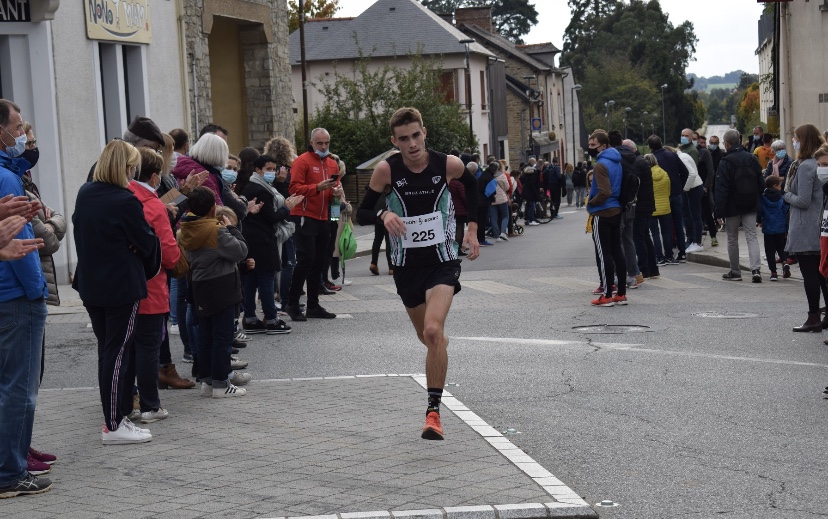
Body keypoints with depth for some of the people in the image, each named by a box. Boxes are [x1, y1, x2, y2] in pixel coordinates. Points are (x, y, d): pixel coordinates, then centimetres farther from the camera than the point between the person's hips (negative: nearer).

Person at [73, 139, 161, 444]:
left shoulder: (84, 194, 3)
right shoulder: (125, 202, -19)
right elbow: (146, 243, -9)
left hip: (90, 284, 7)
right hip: (122, 286, -7)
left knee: (107, 350, 16)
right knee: (118, 352, -2)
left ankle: (115, 416, 24)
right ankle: (113, 426, 0)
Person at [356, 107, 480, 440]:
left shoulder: (448, 165, -11)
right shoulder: (387, 170, -12)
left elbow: (471, 184, 13)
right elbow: (361, 215, -6)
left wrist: (472, 229, 8)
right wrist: (383, 214, -27)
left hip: (443, 261, -2)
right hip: (406, 265, 2)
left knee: (433, 331, -23)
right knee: (427, 336, 18)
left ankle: (433, 410, -15)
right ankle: (442, 343, 57)